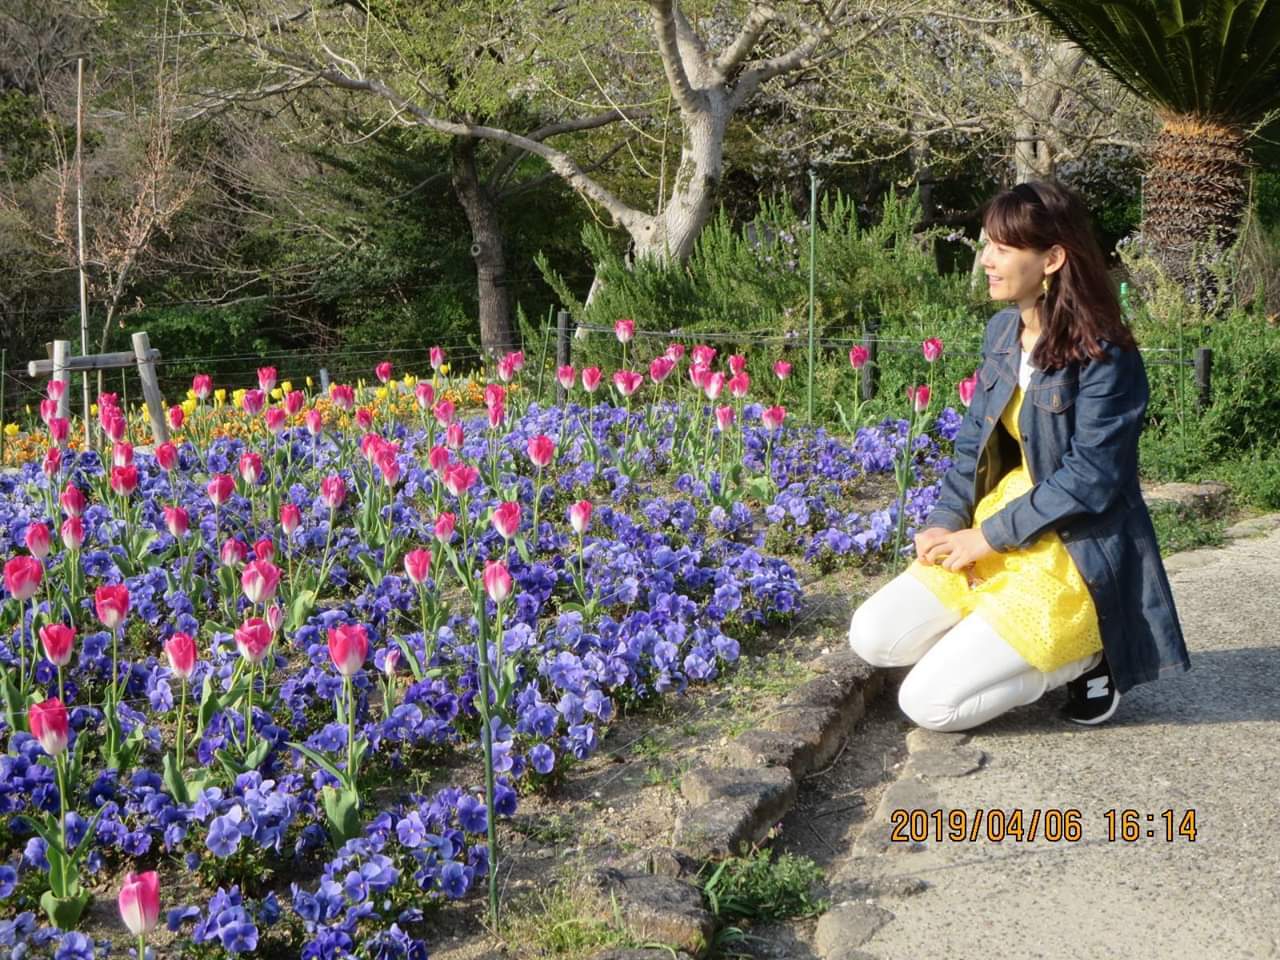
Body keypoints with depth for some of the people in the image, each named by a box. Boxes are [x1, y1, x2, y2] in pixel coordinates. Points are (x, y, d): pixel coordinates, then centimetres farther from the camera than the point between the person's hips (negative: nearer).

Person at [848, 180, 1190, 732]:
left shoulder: (1105, 358, -18)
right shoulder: (1002, 331, 5)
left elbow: (1091, 477, -20)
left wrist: (988, 536, -17)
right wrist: (946, 521, -4)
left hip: (1073, 556, -8)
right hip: (994, 533, 8)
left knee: (929, 703, -14)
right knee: (872, 637, -3)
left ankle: (1085, 654, 5)